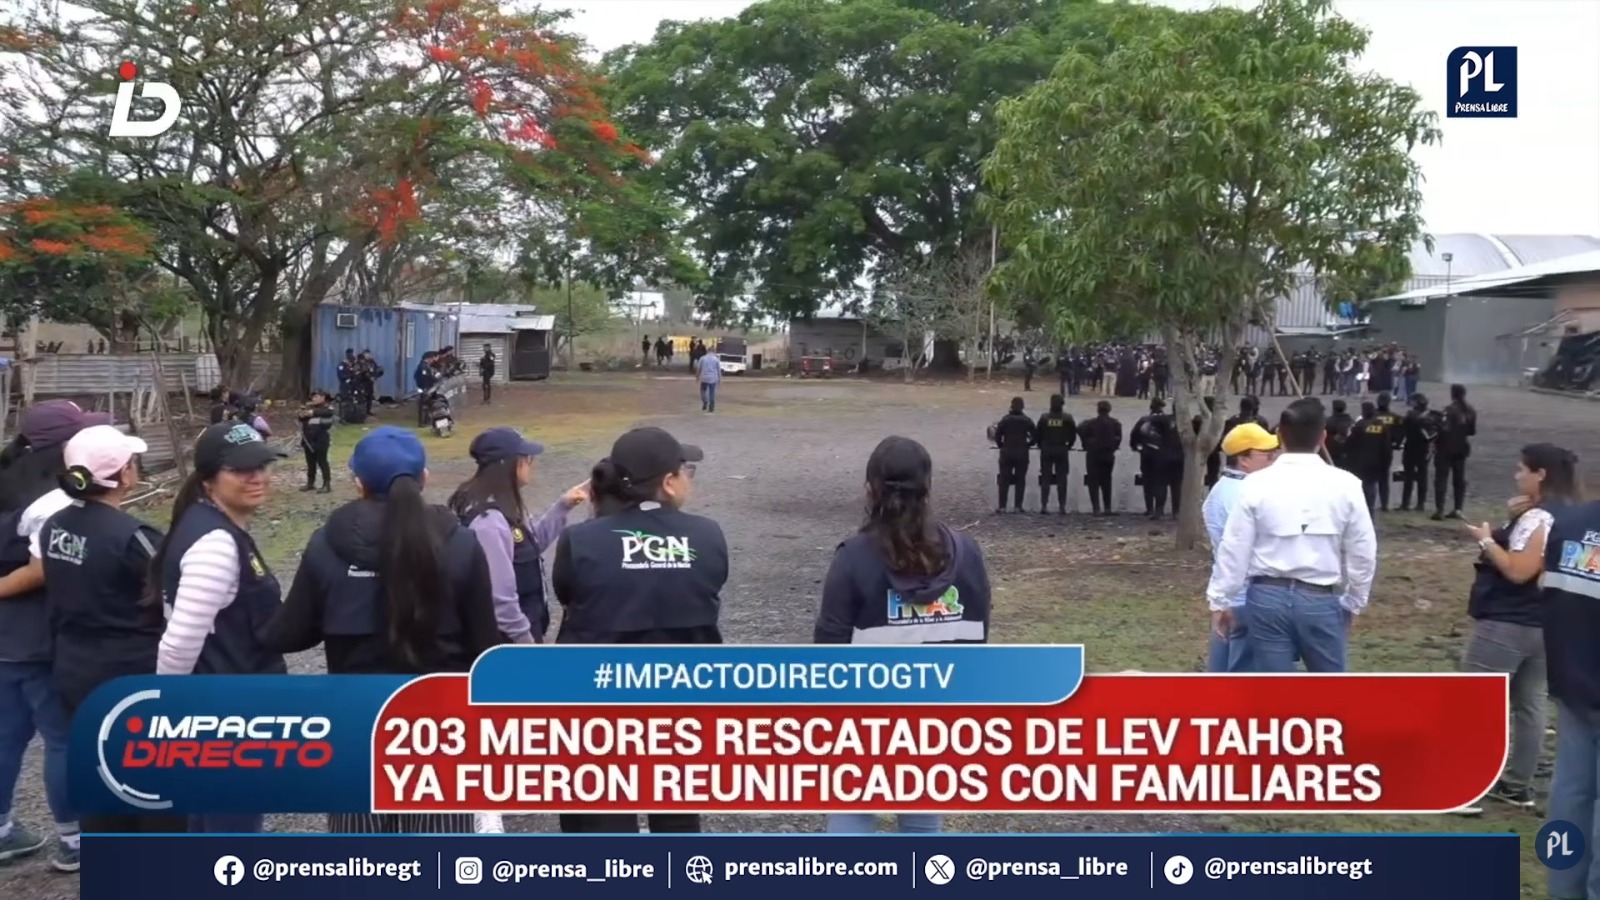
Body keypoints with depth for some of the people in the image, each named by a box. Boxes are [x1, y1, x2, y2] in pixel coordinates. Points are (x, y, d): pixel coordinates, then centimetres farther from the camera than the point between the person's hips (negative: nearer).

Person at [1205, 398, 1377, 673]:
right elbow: (1363, 551, 2)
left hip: (1269, 596, 0)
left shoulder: (1257, 484, -6)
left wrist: (1221, 599, 8)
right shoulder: (1345, 485, -4)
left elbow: (1235, 548, -3)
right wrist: (1354, 601, 16)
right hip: (1321, 599, 0)